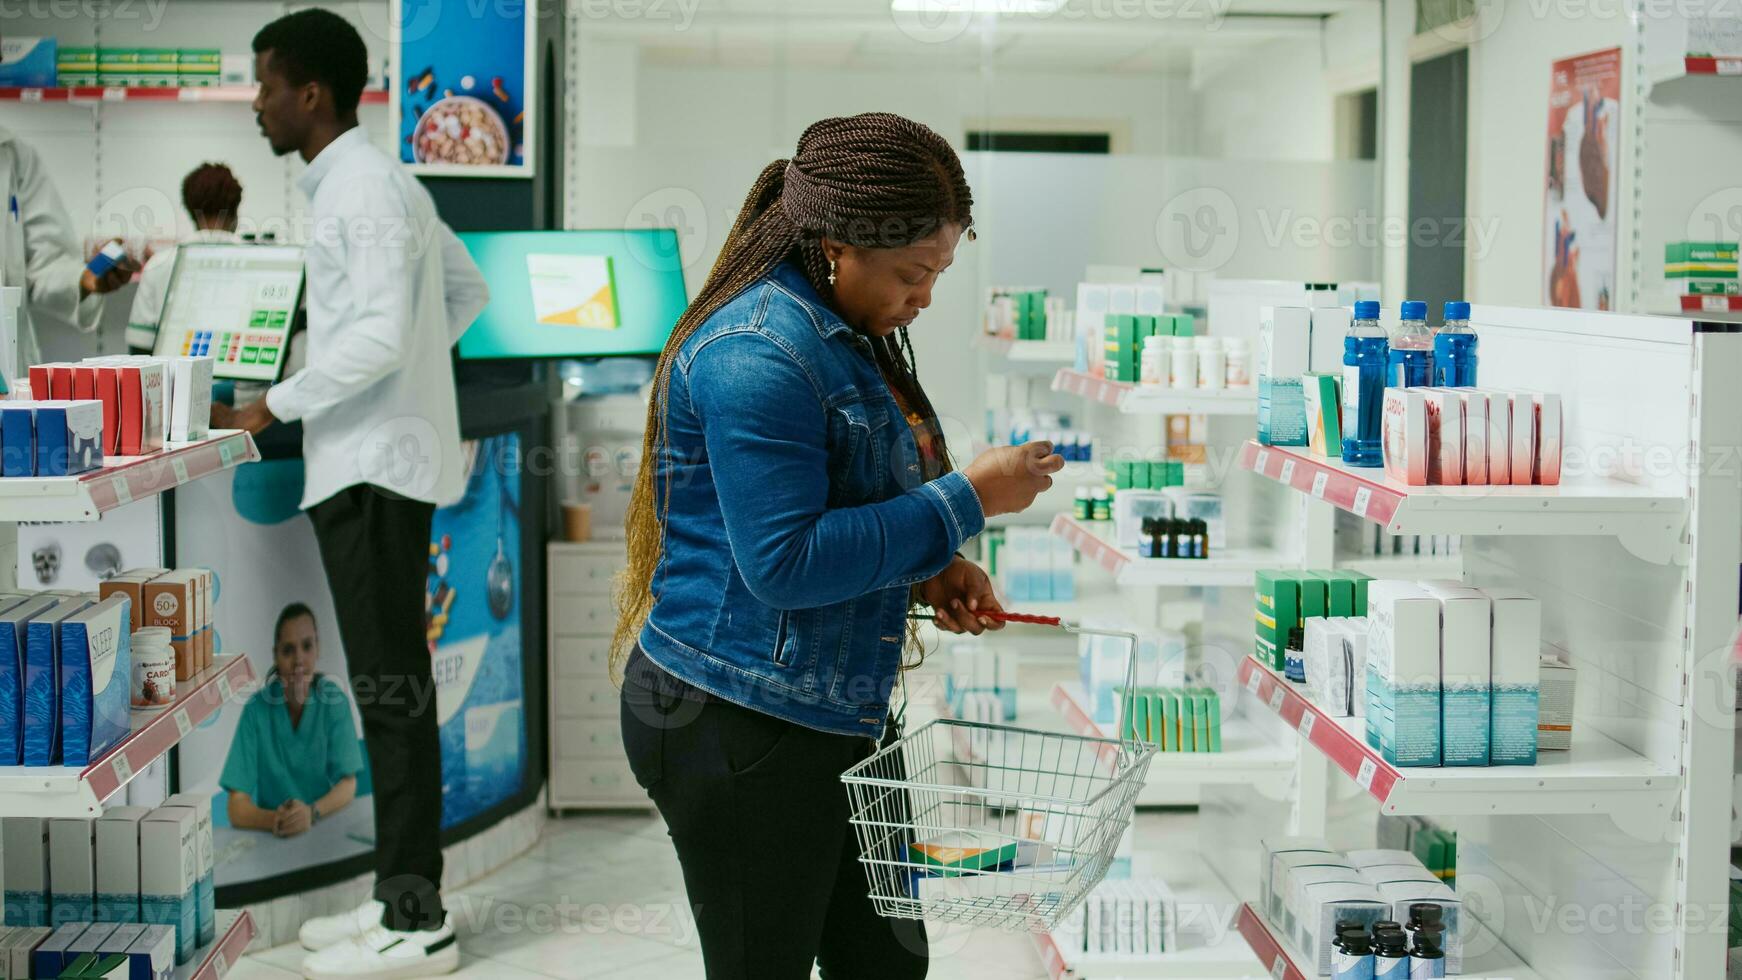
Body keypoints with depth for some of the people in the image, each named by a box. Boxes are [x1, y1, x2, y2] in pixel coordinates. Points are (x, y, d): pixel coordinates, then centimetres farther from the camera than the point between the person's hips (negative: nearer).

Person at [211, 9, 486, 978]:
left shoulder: (364, 188, -14)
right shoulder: (372, 180, 17)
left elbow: (380, 335, -23)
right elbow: (470, 291, 24)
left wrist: (278, 404, -14)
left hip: (374, 467, -10)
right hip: (375, 457, 10)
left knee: (392, 690, -6)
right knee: (391, 687, 13)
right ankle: (403, 896, 21)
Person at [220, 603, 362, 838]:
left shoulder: (334, 701, -4)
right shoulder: (256, 710, -7)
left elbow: (348, 785, -5)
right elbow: (237, 809, -10)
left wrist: (312, 812, -23)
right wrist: (273, 820, -30)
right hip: (271, 838, 0)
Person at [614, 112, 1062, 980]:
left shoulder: (845, 336, 12)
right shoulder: (759, 352, -20)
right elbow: (784, 562, -26)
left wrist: (928, 570, 3)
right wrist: (966, 501, -21)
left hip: (836, 711, 10)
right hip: (740, 725, -10)